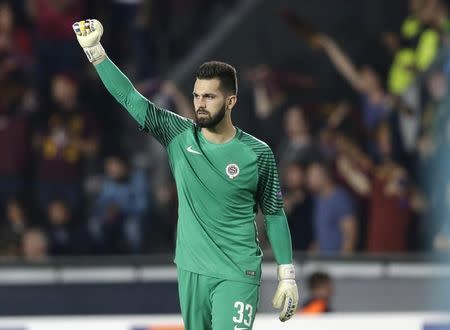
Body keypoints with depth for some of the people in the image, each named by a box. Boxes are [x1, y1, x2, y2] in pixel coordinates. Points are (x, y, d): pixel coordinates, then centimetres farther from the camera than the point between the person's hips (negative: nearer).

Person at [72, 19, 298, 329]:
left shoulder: (258, 154, -6)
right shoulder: (179, 135, 0)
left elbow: (274, 214, 2)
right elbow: (129, 97, -5)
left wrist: (288, 277, 1)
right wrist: (95, 50, -14)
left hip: (238, 277, -4)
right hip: (190, 272, 4)